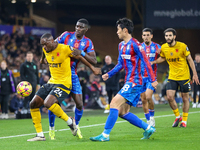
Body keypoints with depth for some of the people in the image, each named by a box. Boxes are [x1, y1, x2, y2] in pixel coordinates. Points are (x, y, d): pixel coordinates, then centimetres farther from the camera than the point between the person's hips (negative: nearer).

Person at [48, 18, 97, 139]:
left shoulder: (88, 42, 2)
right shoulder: (67, 35, -2)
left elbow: (94, 61, -5)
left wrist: (82, 53, -18)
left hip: (72, 74, 2)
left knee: (79, 104, -3)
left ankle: (76, 126, 25)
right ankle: (51, 128, 12)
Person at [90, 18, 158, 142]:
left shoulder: (135, 44, -12)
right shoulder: (121, 45, 15)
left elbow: (146, 61, -14)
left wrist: (153, 80, -16)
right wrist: (109, 74, 13)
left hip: (134, 82, -10)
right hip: (128, 82, 10)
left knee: (114, 103, -17)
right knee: (123, 112, 7)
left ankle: (105, 135, -15)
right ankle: (148, 128, 17)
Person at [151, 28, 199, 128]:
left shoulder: (182, 46, -13)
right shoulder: (163, 47, -3)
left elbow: (190, 59, -4)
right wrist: (153, 62, -1)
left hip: (184, 76, -3)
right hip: (172, 77, 3)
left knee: (185, 98, 3)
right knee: (169, 97, -8)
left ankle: (184, 120, 17)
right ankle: (177, 117, 14)